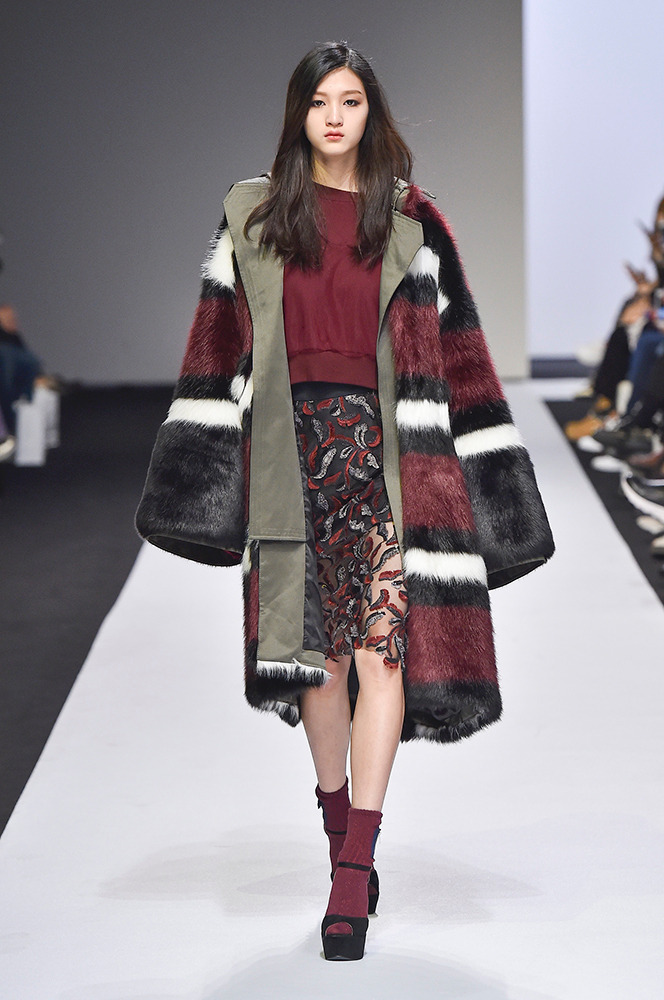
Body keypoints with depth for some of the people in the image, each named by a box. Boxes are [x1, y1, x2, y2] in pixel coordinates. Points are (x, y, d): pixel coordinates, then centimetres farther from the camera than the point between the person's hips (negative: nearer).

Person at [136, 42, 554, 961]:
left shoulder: (411, 223, 7)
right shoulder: (253, 217, 10)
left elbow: (454, 351, 7)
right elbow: (221, 348, 8)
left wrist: (491, 491, 3)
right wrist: (203, 485, 2)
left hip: (384, 449, -1)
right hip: (291, 451, 1)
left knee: (381, 643, -10)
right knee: (316, 648, 4)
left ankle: (355, 868, -9)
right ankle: (347, 846, 20)